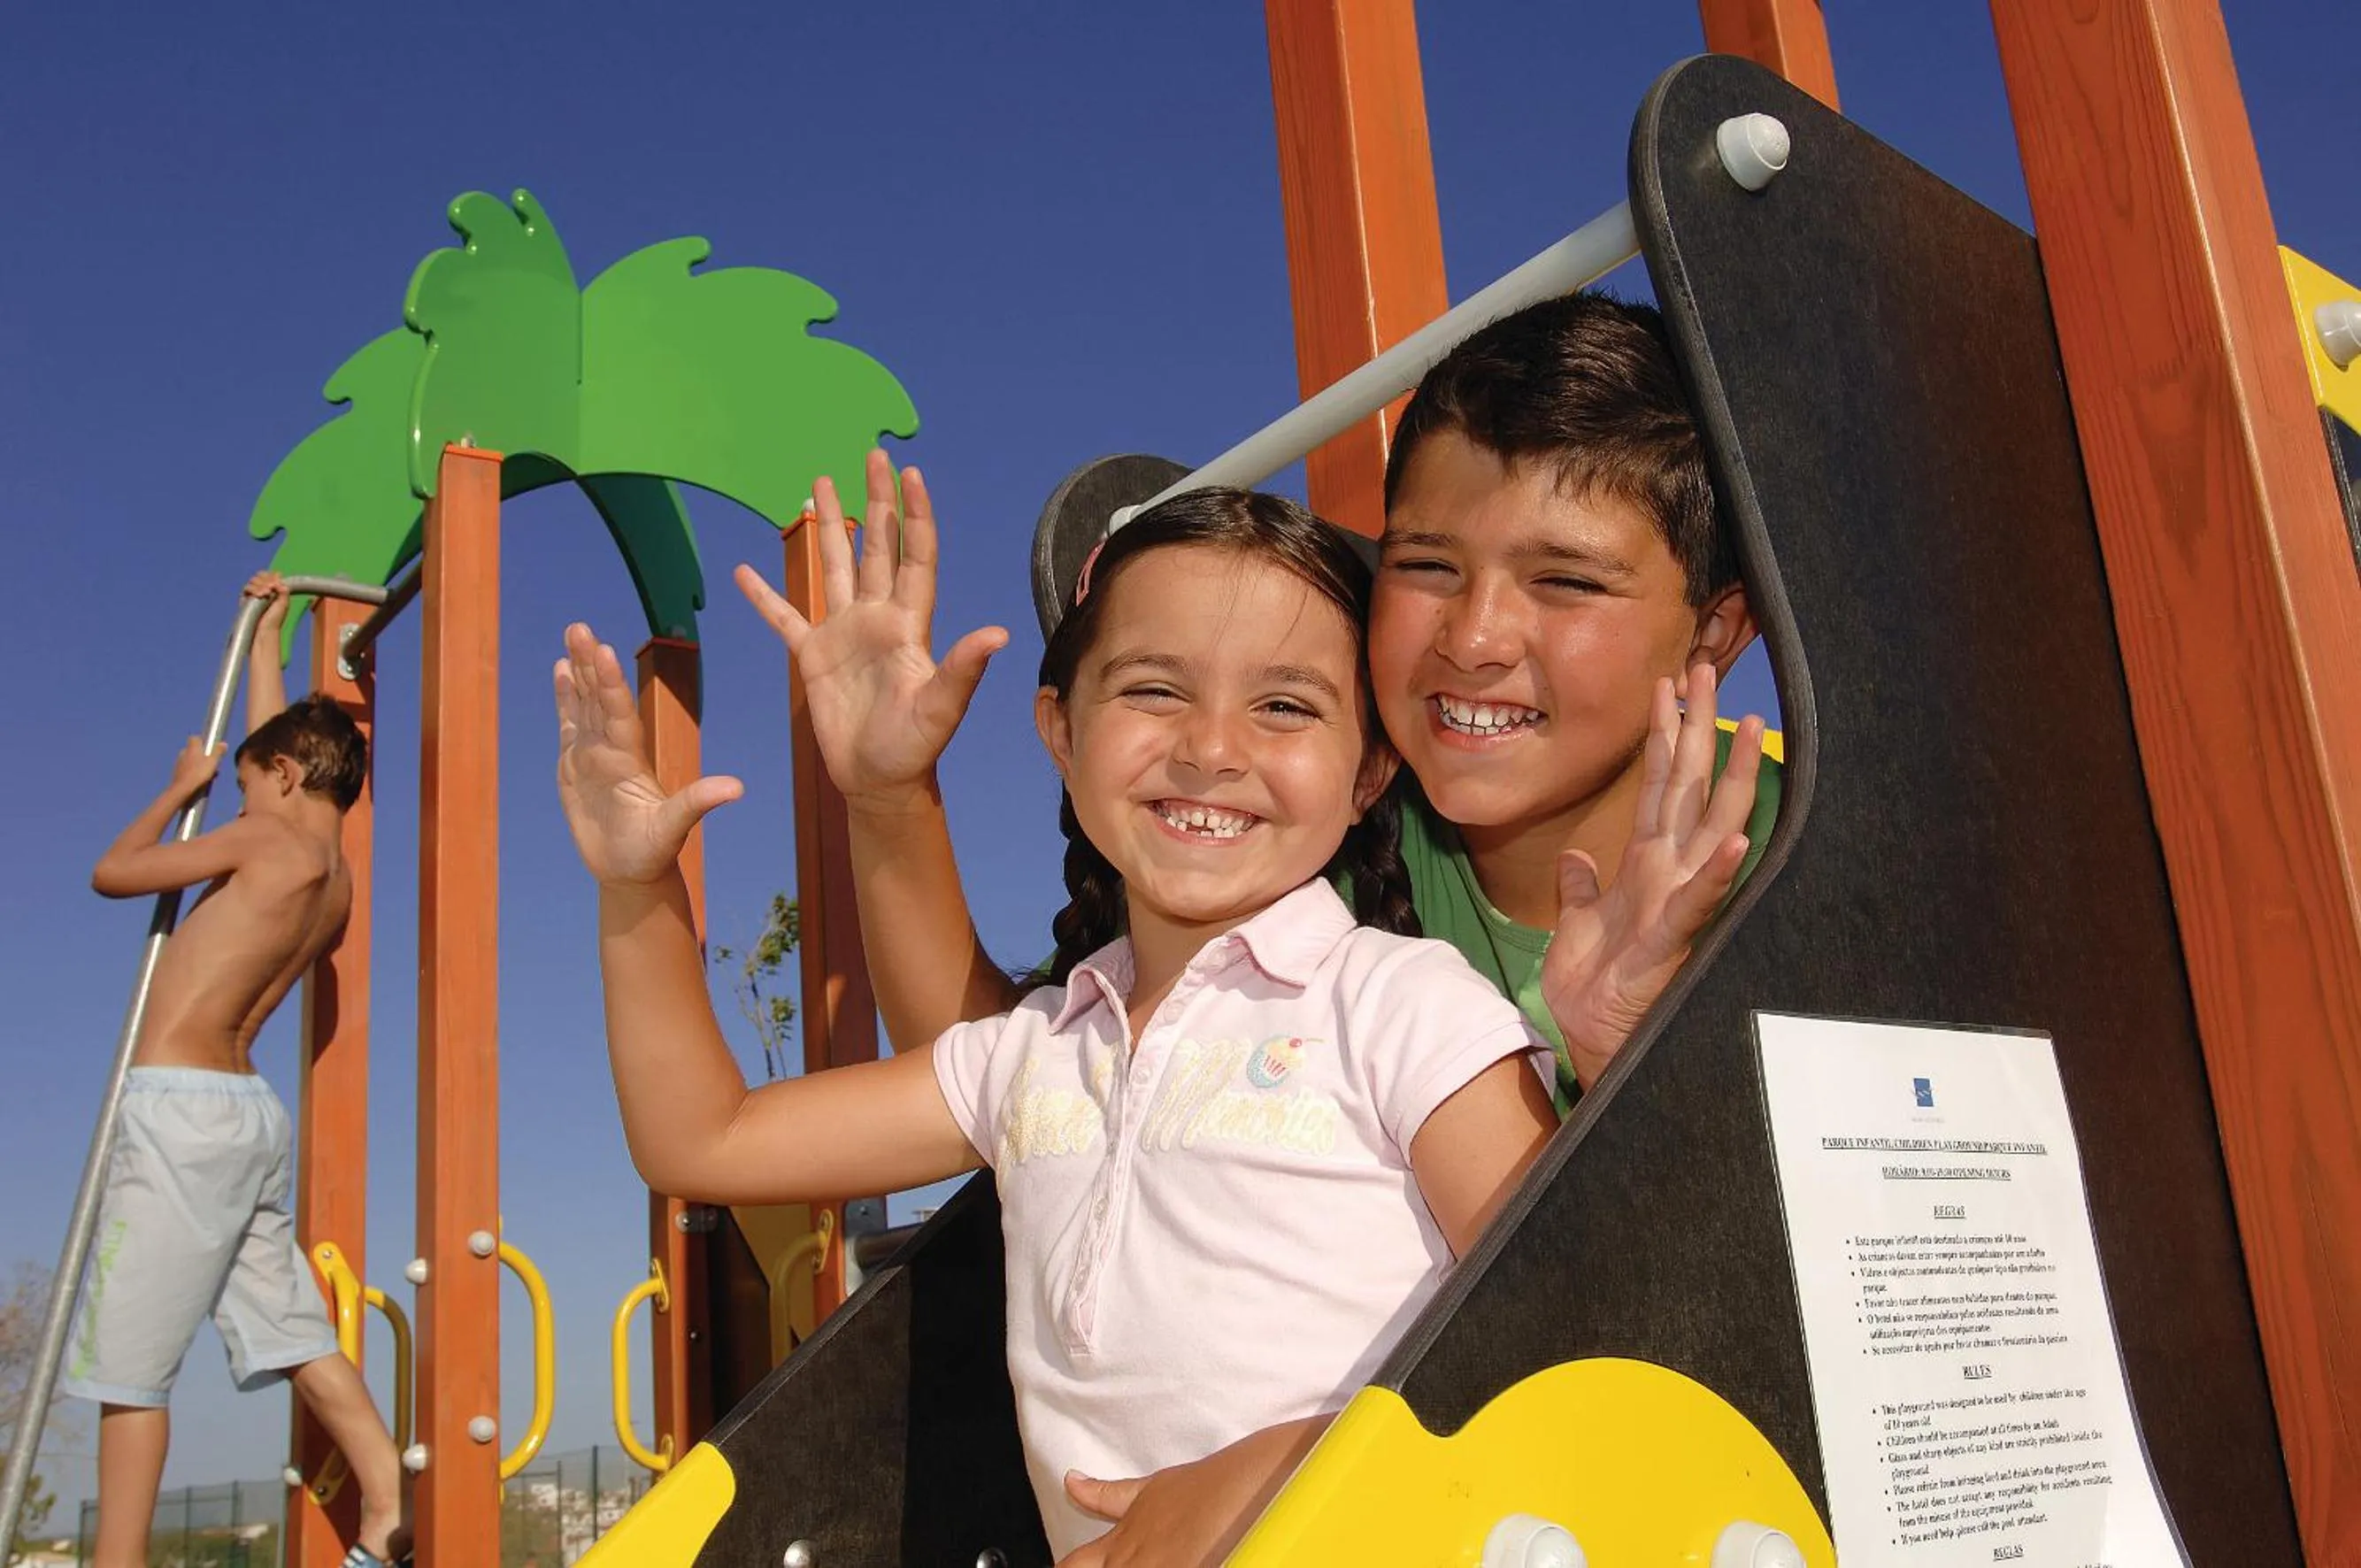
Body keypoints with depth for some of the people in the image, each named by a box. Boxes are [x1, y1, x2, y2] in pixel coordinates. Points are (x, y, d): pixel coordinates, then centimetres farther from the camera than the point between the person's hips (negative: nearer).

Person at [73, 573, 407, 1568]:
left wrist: (183, 788, 15)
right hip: (251, 1115, 8)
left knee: (129, 1364, -5)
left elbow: (114, 872, 1)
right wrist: (266, 631, 41)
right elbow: (273, 733, 31)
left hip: (182, 1110, -8)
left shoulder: (270, 839, -7)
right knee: (297, 1336, 8)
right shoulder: (337, 880, 15)